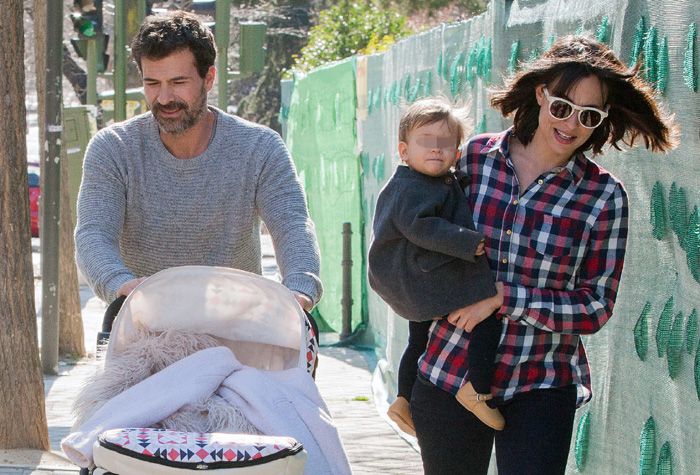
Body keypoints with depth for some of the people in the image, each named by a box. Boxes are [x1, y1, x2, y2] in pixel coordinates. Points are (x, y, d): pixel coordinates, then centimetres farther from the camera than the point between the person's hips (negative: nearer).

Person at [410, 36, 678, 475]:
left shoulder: (603, 196, -6)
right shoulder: (476, 156, 0)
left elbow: (595, 308, -7)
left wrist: (504, 298, -16)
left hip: (541, 387, -2)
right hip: (448, 373, 2)